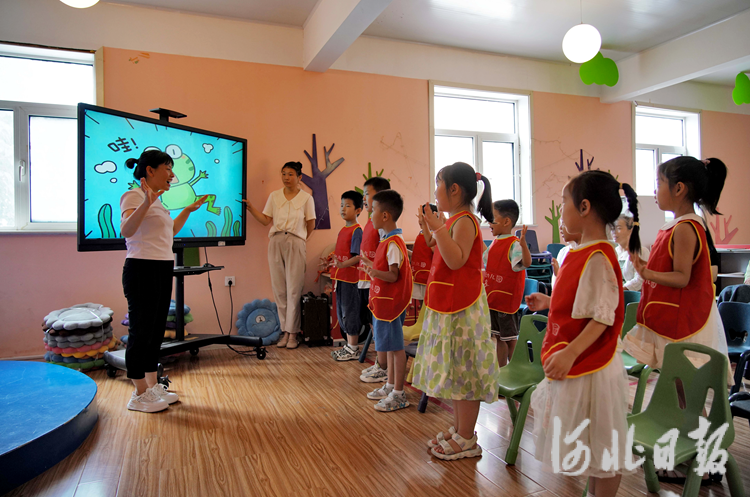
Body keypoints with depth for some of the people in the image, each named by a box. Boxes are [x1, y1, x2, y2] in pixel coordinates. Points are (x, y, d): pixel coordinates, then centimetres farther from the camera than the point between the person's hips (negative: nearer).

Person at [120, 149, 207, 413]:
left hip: (162, 271, 10)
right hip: (143, 270, -9)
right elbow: (126, 230, -28)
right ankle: (140, 395, 9)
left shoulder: (156, 201, 18)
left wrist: (188, 210, 29)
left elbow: (170, 231, 31)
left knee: (156, 331, 13)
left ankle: (153, 386, 24)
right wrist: (146, 204, -41)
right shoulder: (133, 196, -10)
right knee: (141, 332, -2)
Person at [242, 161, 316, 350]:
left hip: (296, 244, -3)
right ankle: (285, 331, 11)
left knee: (294, 290, -4)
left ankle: (292, 333, 3)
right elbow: (266, 220, 6)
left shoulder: (306, 198, 2)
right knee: (279, 289, 3)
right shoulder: (274, 196, 10)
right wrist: (251, 208, -5)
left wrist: (299, 240, 8)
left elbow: (311, 224, 6)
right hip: (276, 242, 3)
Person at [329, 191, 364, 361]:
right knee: (342, 313, 15)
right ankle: (349, 345, 27)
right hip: (340, 277, 9)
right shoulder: (343, 230, 13)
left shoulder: (356, 231, -13)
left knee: (350, 312, -1)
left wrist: (343, 264, -31)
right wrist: (333, 265, 19)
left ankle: (353, 349, 11)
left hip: (350, 278, -9)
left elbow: (358, 256, -19)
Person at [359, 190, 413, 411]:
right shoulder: (388, 240, 13)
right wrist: (371, 264, 31)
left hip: (391, 302, -10)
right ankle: (390, 386, 29)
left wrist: (376, 273, -40)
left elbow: (393, 275, -23)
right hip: (384, 301, 10)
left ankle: (398, 394, 7)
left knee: (396, 347, -2)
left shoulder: (393, 243, -18)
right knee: (389, 346, 17)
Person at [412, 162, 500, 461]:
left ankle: (467, 441, 12)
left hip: (462, 311, -11)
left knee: (463, 373, 0)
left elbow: (456, 260, -27)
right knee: (455, 373, 17)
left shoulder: (464, 221, -15)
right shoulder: (455, 220, 15)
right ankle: (459, 430, 31)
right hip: (450, 308, 11)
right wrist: (432, 229, 20)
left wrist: (438, 228, -29)